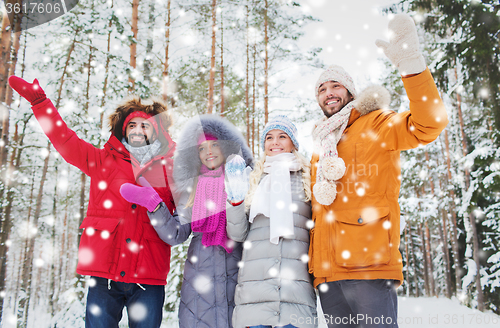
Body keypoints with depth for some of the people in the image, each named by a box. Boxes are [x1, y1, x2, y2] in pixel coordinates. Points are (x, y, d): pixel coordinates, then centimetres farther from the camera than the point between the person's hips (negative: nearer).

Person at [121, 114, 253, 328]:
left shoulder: (246, 181, 7)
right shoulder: (192, 189, 13)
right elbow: (176, 235, 2)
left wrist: (239, 201, -19)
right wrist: (153, 204, -9)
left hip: (237, 276, -1)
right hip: (199, 279, 2)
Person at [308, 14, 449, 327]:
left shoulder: (374, 125, 7)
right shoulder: (319, 150, 26)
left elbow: (429, 125, -12)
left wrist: (411, 64, -23)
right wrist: (312, 259, 9)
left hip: (369, 264, -6)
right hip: (328, 271, 6)